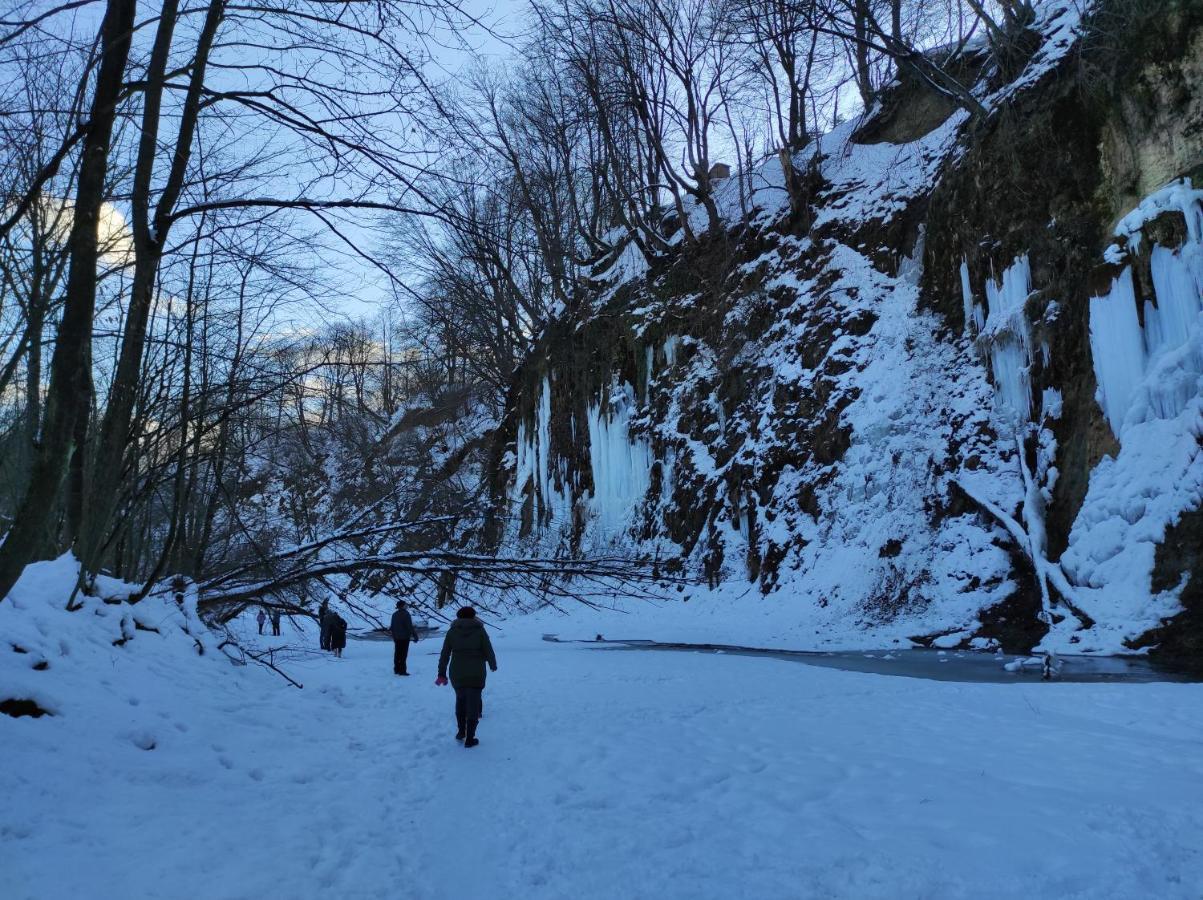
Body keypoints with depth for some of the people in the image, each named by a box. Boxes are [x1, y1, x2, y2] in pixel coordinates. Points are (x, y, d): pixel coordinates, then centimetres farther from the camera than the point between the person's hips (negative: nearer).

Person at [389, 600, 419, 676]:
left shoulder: (394, 615, 8)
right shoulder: (406, 614, -14)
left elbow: (392, 626, 15)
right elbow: (410, 626, -17)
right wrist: (415, 635, -11)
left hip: (396, 637, 7)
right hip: (405, 637, -7)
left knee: (397, 654, 14)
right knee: (403, 654, -3)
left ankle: (396, 669, 20)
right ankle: (402, 670, -4)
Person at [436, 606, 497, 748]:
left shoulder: (452, 631, 2)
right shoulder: (480, 631, -3)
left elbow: (444, 654, 1)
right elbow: (489, 651, -2)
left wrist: (442, 674, 6)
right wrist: (493, 665, 16)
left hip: (457, 674, 2)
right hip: (476, 674, -2)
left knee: (460, 699, 25)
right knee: (473, 704, 6)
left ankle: (461, 731, 26)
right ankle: (469, 739, 7)